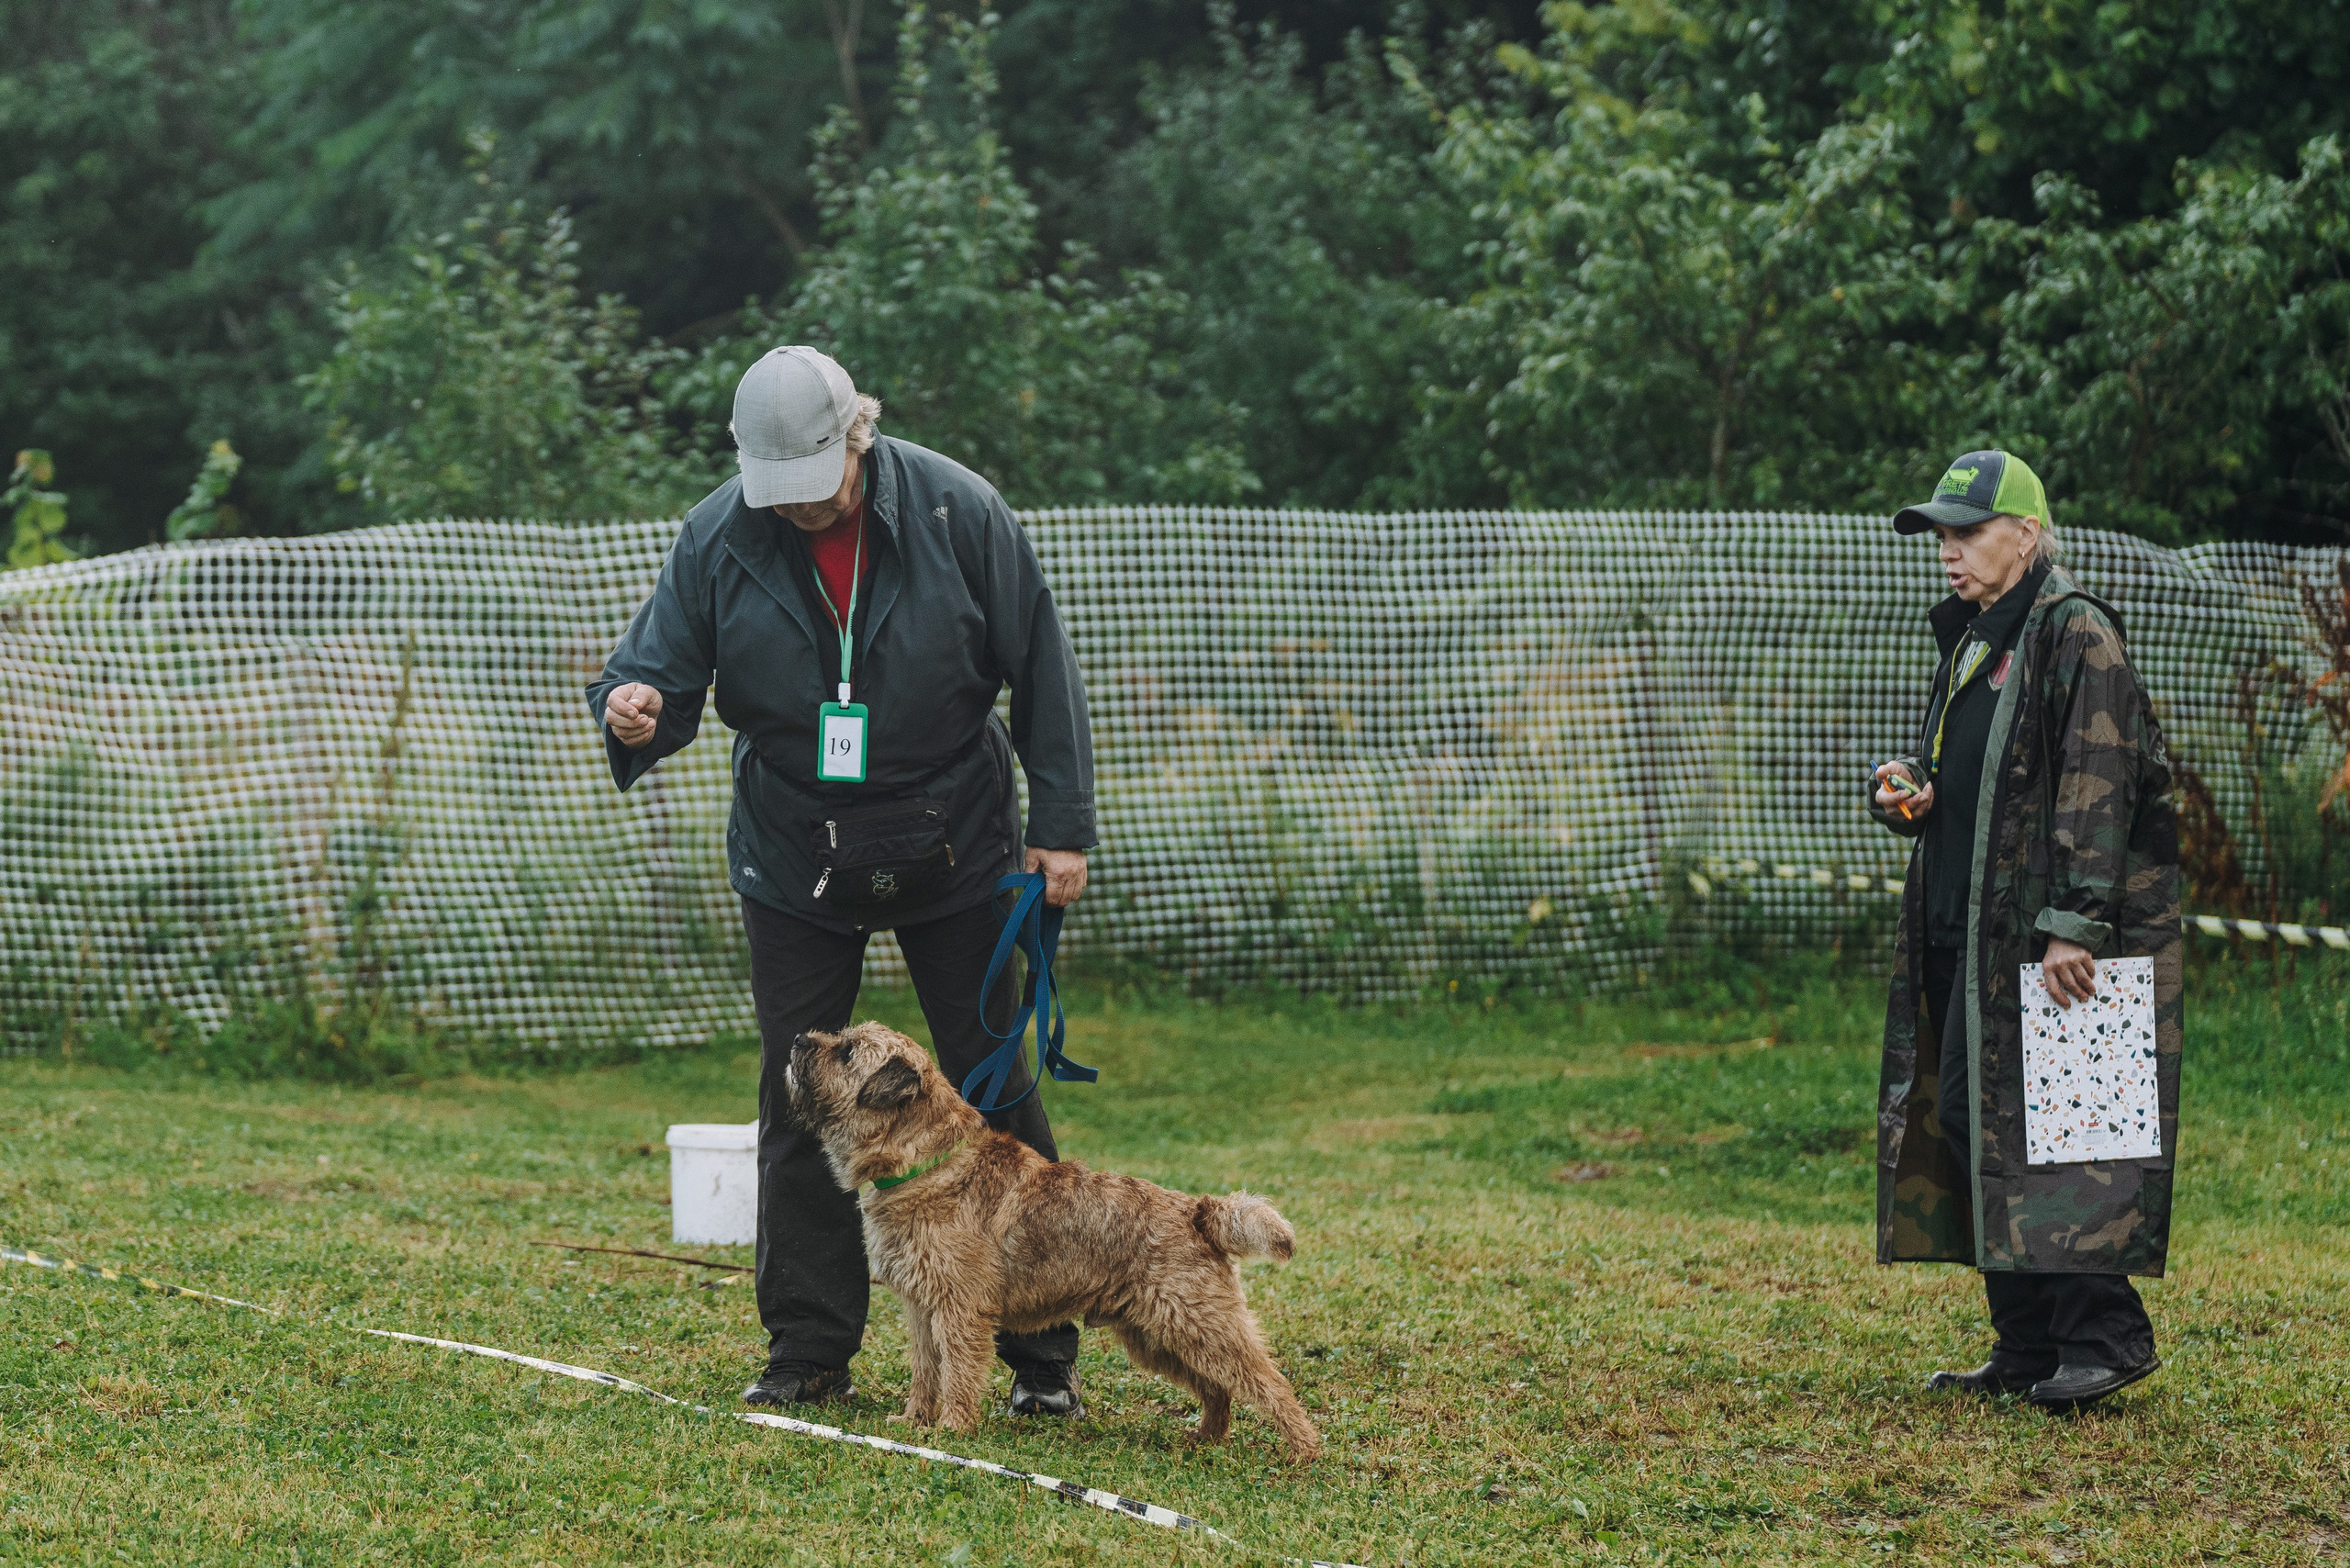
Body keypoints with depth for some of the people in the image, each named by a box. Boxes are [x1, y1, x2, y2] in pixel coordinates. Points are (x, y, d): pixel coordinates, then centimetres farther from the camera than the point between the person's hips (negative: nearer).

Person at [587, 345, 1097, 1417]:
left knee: (996, 1094, 2)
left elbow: (1041, 671, -6)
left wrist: (1062, 827, -7)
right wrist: (635, 711, -35)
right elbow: (664, 667, -9)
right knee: (797, 1106, 3)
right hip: (794, 864, 2)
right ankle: (809, 1353, 11)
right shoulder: (718, 539, -10)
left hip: (953, 852, -2)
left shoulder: (957, 513, -13)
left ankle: (1040, 1354, 10)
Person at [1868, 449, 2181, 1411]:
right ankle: (2029, 1348, 12)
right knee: (1973, 1125, 7)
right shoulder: (1969, 643, 19)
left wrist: (2072, 923, -22)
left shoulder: (2075, 636, -9)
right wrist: (1909, 796, 6)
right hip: (1967, 935, 9)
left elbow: (2097, 790, -16)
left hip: (2054, 940, -9)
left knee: (2043, 1128, -12)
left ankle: (2104, 1333, -7)